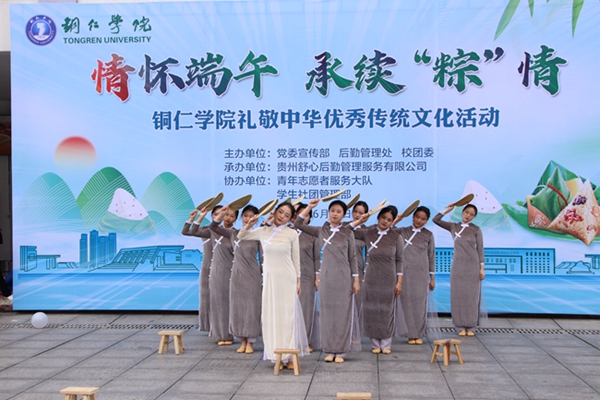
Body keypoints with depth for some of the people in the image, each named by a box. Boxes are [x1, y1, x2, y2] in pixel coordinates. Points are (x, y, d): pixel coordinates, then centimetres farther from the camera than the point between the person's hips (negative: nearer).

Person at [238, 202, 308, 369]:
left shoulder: (292, 234, -3)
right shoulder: (263, 231, 3)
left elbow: (296, 259, 2)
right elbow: (240, 236, 13)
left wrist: (298, 280, 1)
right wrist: (249, 225, -4)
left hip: (287, 279, -2)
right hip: (269, 279, 2)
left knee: (288, 316, 0)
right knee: (272, 316, 4)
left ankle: (290, 356, 8)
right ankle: (276, 355, 11)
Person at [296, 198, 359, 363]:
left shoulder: (348, 233, 2)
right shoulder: (321, 231, 5)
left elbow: (353, 258, 2)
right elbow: (298, 224, 0)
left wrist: (356, 280, -3)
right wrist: (310, 207, -7)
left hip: (344, 277, -1)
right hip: (326, 276, 1)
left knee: (342, 313, 2)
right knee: (327, 313, 5)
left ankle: (340, 351, 10)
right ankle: (329, 350, 13)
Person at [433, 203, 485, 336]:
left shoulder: (476, 229, 1)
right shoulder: (453, 227, 6)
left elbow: (480, 250, 0)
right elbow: (436, 220, 0)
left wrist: (482, 268, -5)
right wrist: (448, 209, -1)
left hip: (473, 265, -2)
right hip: (458, 265, 2)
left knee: (472, 295, 1)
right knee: (458, 295, 2)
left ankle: (471, 327, 8)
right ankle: (460, 327, 8)